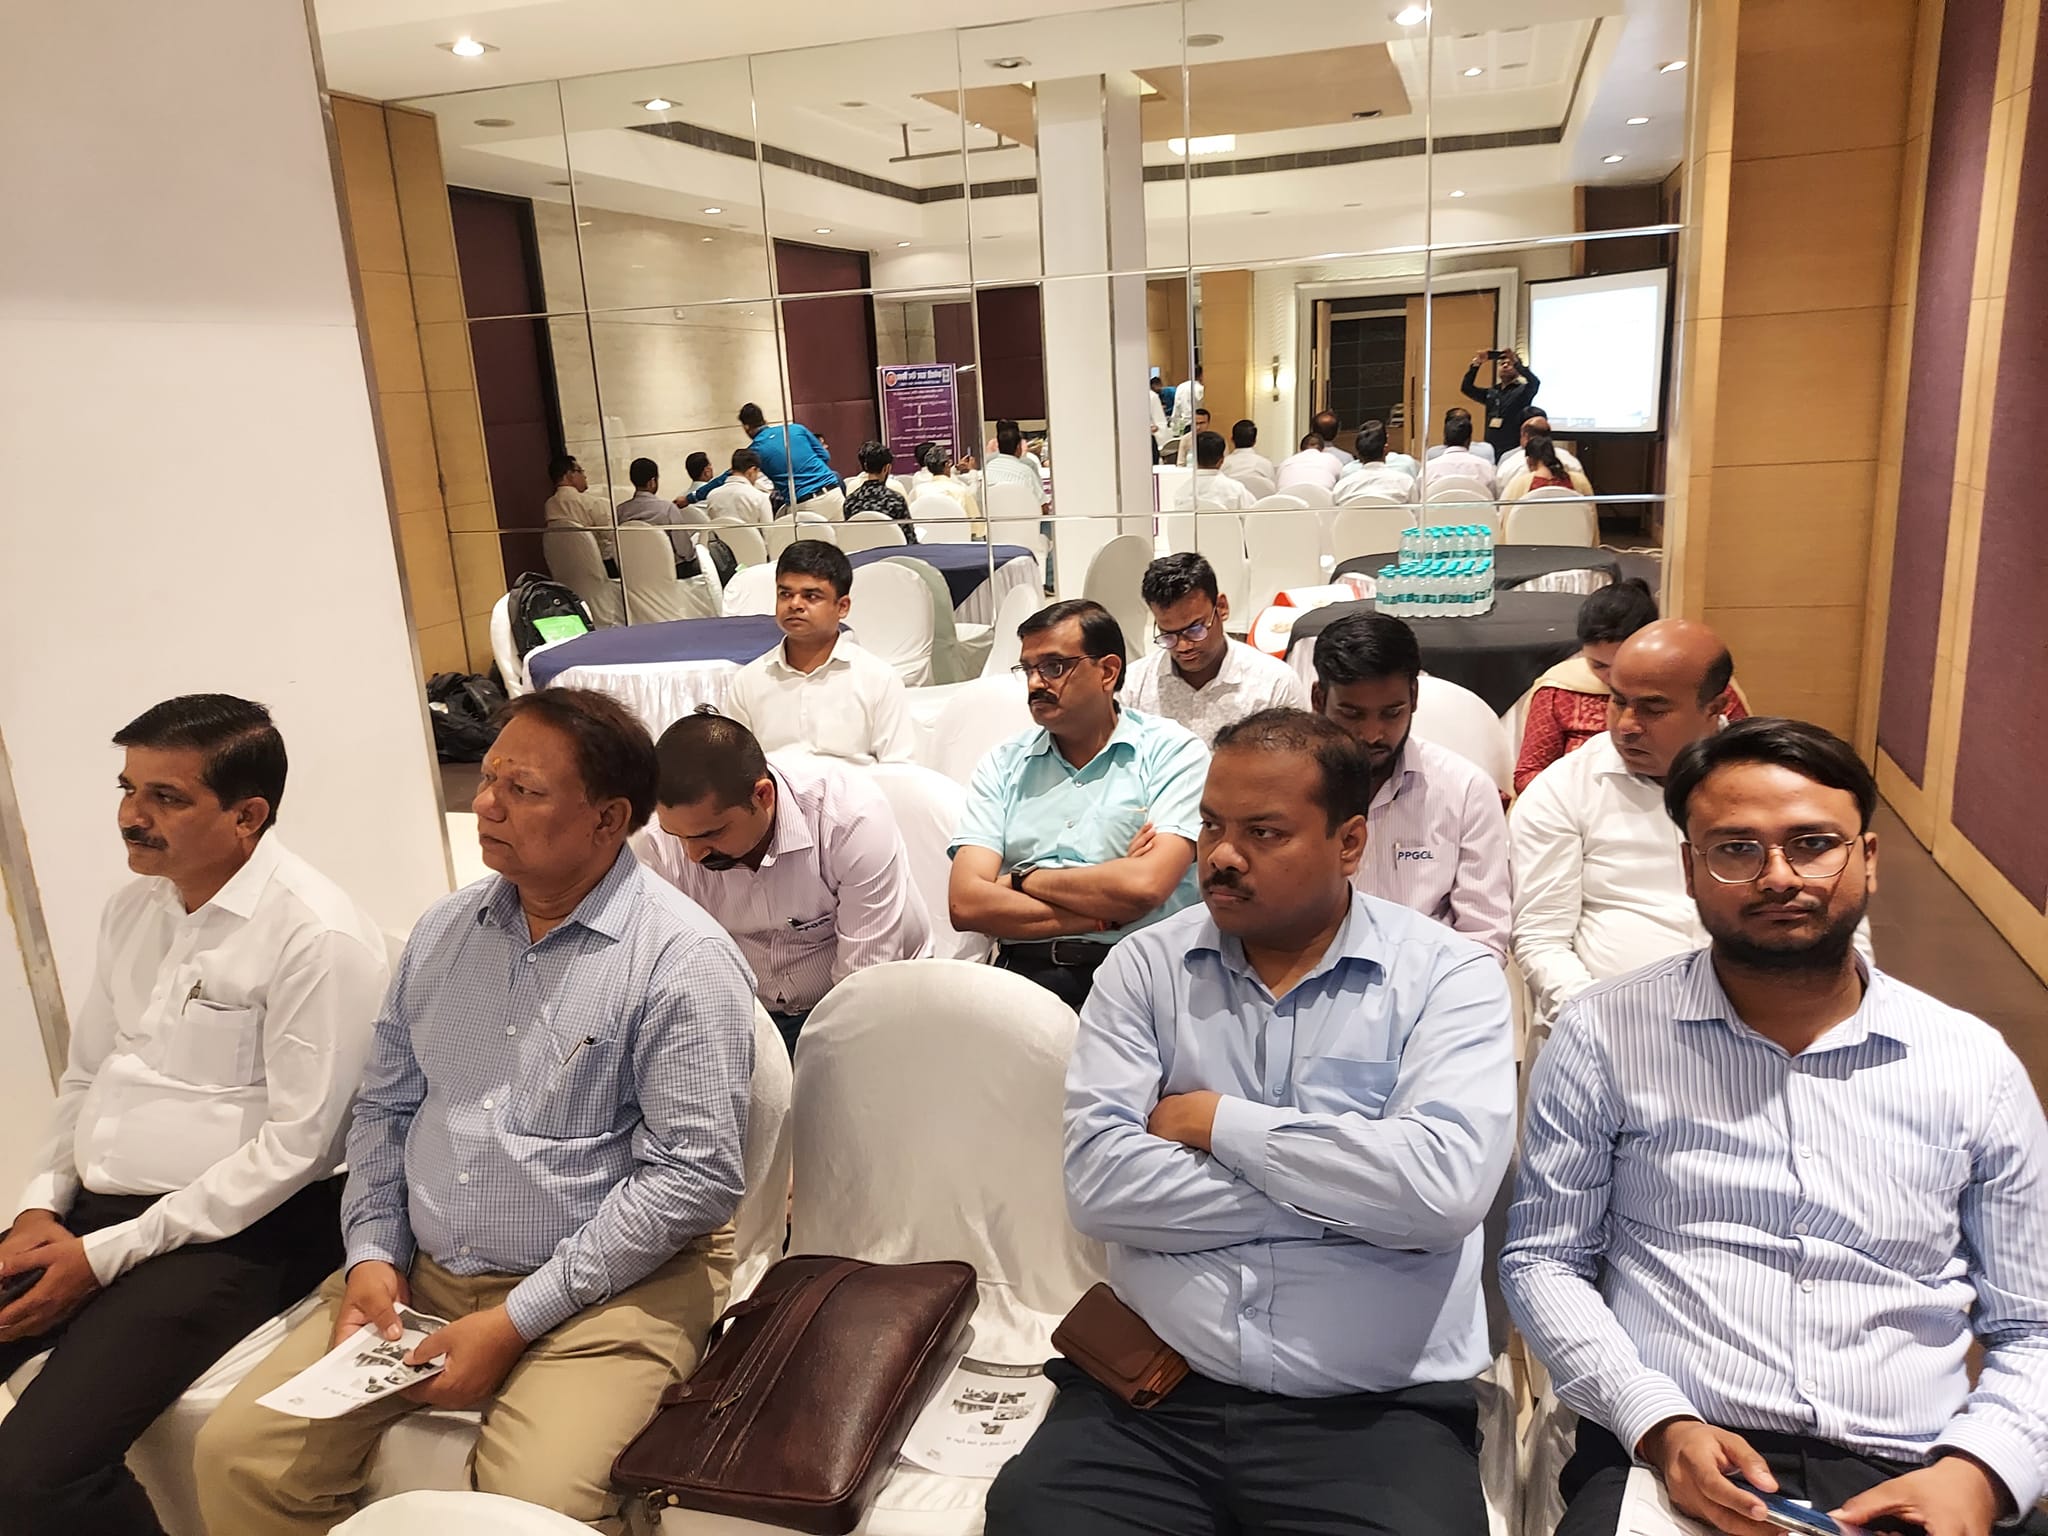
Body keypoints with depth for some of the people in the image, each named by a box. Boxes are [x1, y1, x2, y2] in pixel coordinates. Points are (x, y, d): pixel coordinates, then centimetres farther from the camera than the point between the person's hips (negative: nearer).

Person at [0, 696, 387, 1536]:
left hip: (226, 1234, -8)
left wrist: (105, 1256, -14)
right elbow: (86, 1075, 19)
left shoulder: (316, 937, -17)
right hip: (89, 1207, 8)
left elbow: (297, 1145, -18)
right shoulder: (133, 907, 10)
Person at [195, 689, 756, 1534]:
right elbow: (384, 1108, 16)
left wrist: (517, 1319, -17)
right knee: (236, 1455, -4)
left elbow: (695, 1171, -18)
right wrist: (373, 1252, 0)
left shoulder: (683, 958, -15)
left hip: (604, 1287, -6)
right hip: (418, 1273, 6)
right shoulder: (445, 930, 7)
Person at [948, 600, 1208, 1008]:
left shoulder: (1171, 752, 4)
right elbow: (965, 903, 1)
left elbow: (1145, 885, -12)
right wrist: (1104, 912, -7)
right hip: (1022, 969, 3)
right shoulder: (1003, 766, 13)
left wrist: (1023, 880, 1)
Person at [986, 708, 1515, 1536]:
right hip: (1153, 1392, 1)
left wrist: (1219, 1123, -10)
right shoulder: (1145, 966, 4)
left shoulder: (1447, 976, -1)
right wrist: (1344, 1196, -9)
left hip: (1377, 1408, -1)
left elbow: (1446, 1187, -17)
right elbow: (1098, 1180, -9)